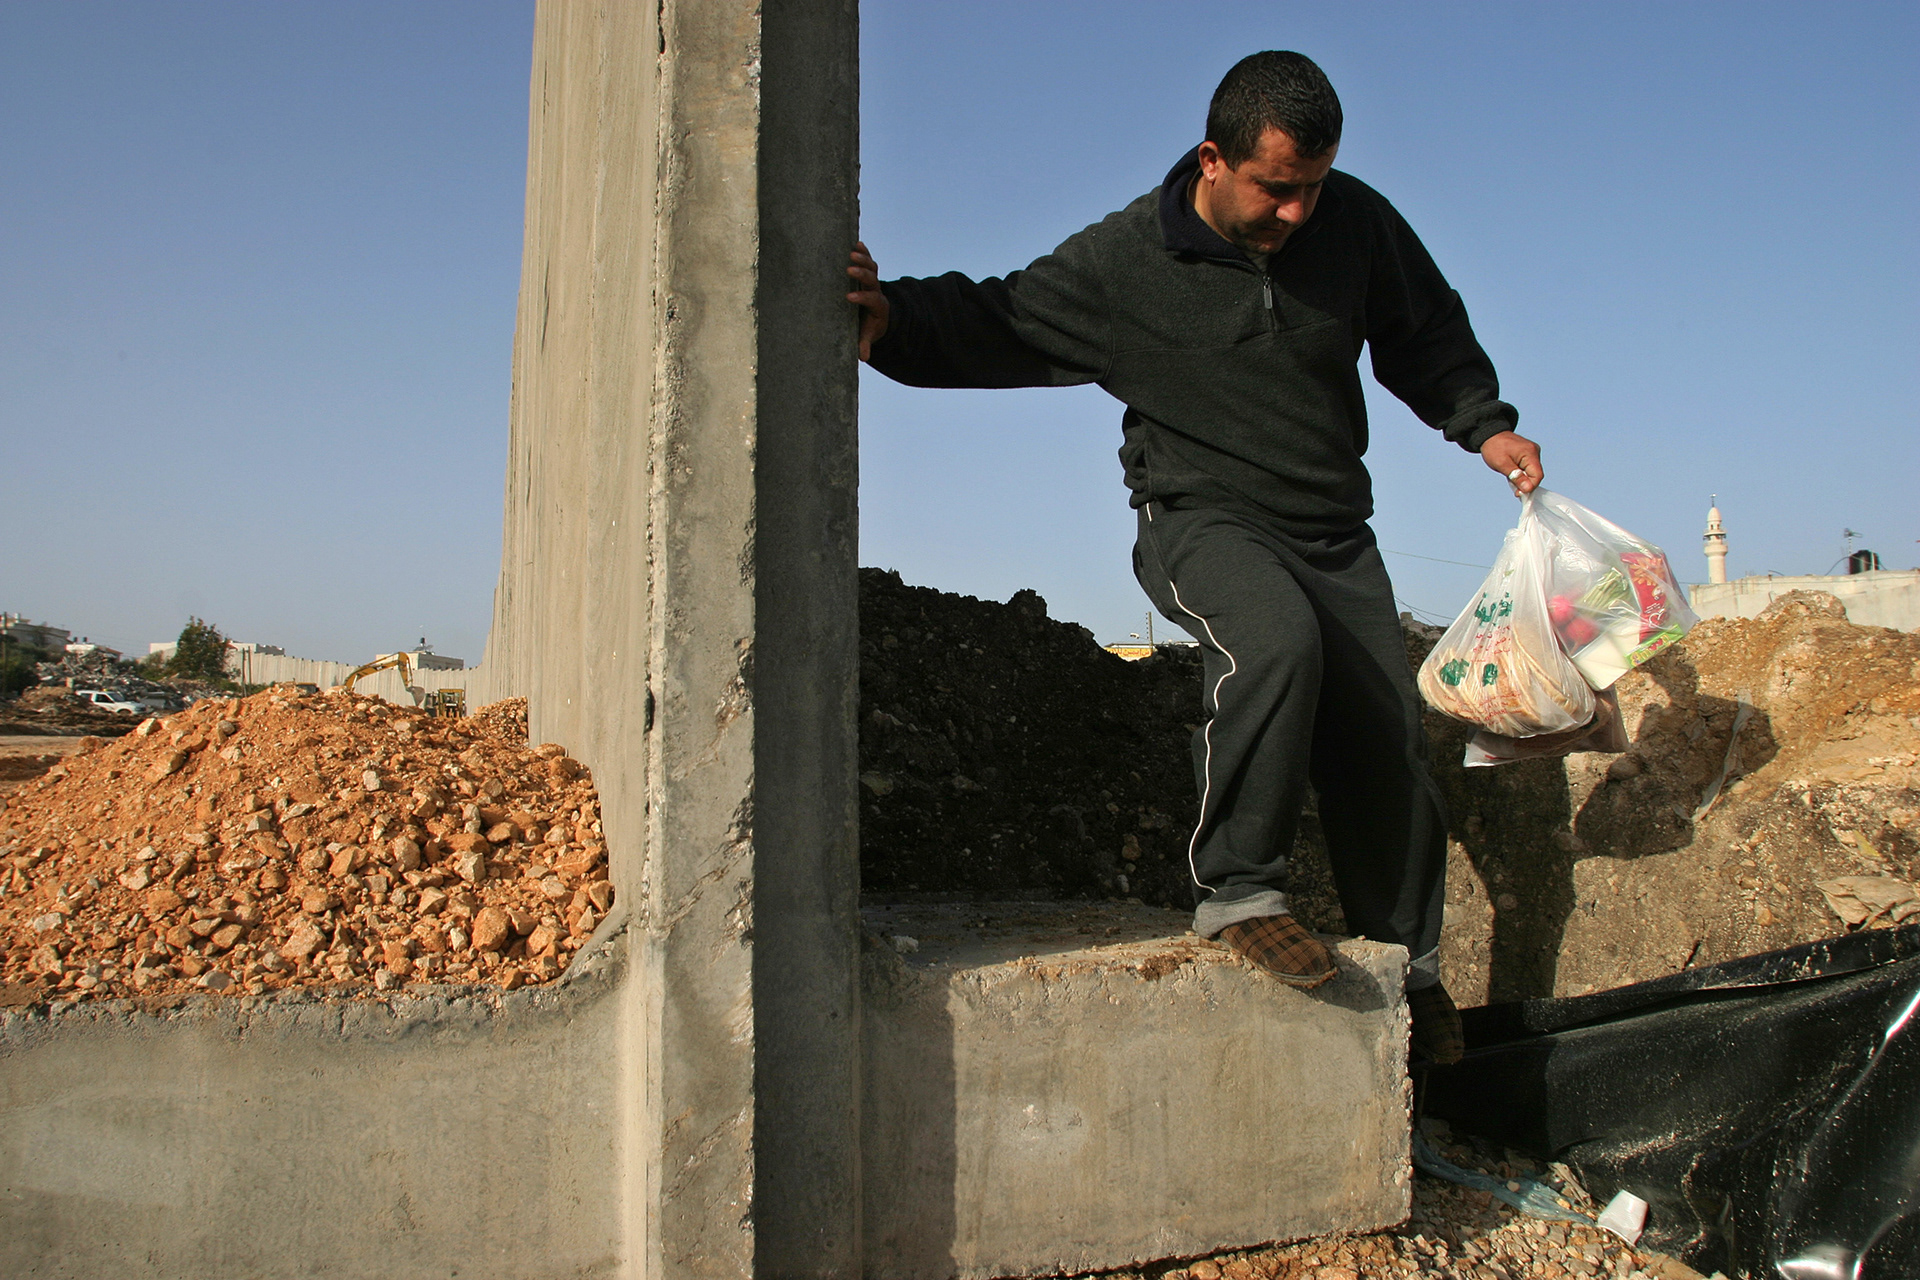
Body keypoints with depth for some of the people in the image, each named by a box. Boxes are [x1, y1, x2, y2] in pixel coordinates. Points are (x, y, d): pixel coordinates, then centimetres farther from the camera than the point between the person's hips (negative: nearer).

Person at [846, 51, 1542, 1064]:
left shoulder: (1356, 223, 0)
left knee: (1386, 746, 1)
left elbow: (1426, 334, 17)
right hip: (1202, 521, -4)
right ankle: (1236, 891, -22)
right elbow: (993, 322, -6)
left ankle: (1409, 969, 21)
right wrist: (889, 318, -23)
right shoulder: (1125, 259, -11)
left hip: (1333, 534, 5)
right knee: (1278, 642, -37)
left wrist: (1484, 423, 8)